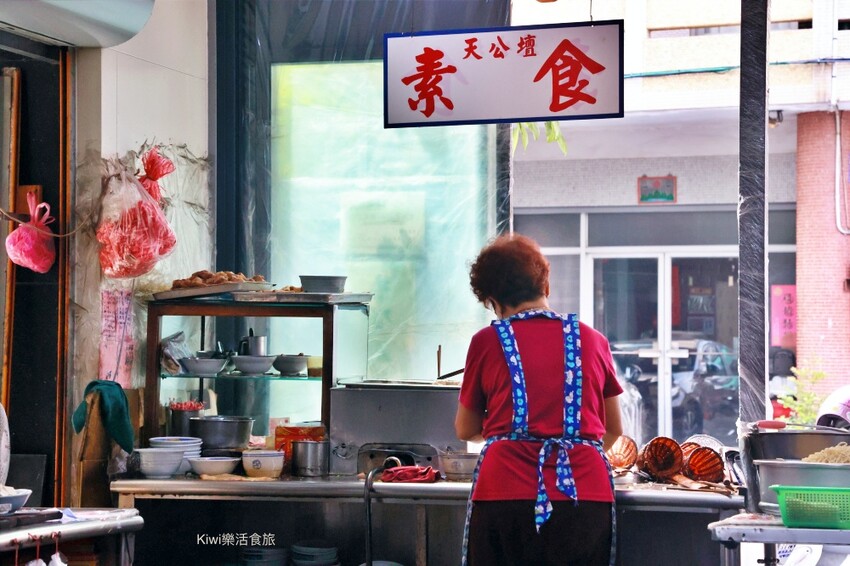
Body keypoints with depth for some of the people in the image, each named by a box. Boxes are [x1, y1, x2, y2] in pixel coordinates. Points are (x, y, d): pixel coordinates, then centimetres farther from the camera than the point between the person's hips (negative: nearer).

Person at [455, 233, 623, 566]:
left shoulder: (487, 341, 6)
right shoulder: (593, 341, 12)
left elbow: (465, 430, 17)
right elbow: (614, 430, 24)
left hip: (506, 491, -2)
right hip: (585, 492, 2)